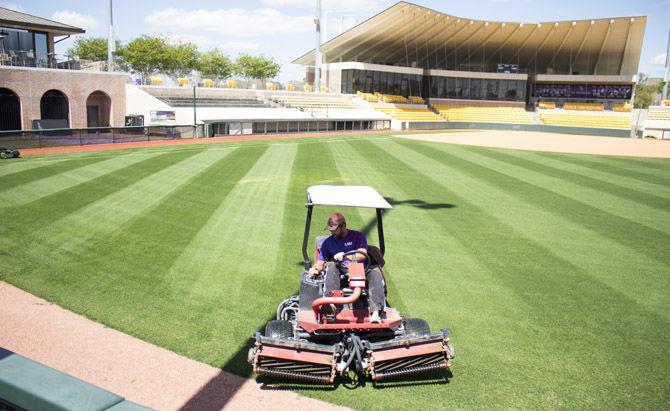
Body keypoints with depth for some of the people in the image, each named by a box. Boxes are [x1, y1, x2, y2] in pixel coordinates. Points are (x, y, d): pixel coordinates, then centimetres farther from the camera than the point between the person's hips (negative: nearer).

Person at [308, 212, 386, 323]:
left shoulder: (358, 236, 11)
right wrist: (315, 269, -8)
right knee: (331, 267, -30)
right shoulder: (328, 242, 19)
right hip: (341, 272, 1)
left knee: (375, 272, -31)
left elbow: (362, 255, -4)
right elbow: (321, 262, 15)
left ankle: (375, 313, -43)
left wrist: (345, 256, -19)